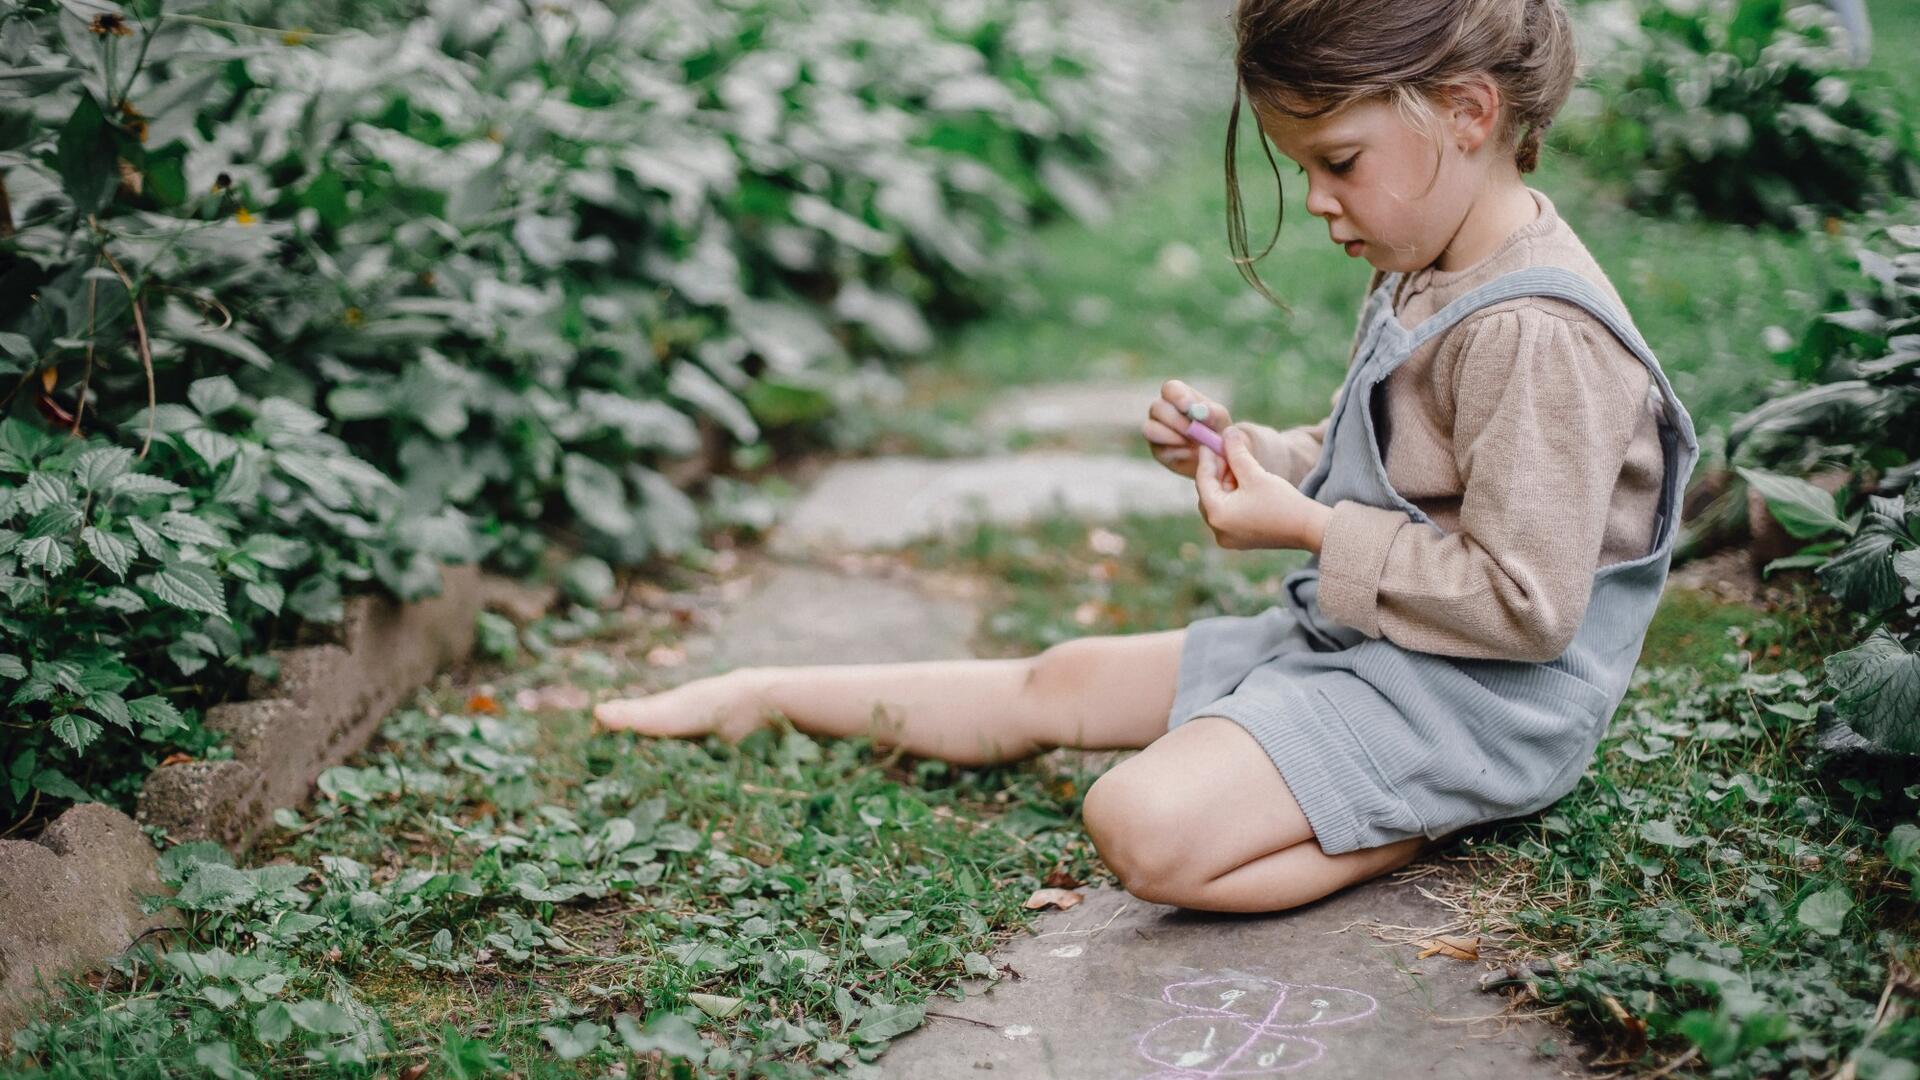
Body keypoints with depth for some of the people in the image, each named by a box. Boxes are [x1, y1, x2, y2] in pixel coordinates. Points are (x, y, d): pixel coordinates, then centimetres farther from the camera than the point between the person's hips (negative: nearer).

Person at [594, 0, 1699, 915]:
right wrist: (1259, 457, 2)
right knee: (1060, 682, 14)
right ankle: (765, 697, 27)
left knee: (1142, 826, -28)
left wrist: (1309, 530, -20)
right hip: (1350, 640, 10)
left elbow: (1525, 606, -26)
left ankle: (1424, 827, -10)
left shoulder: (1536, 333, -24)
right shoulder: (1424, 279, 8)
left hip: (1465, 700, -10)